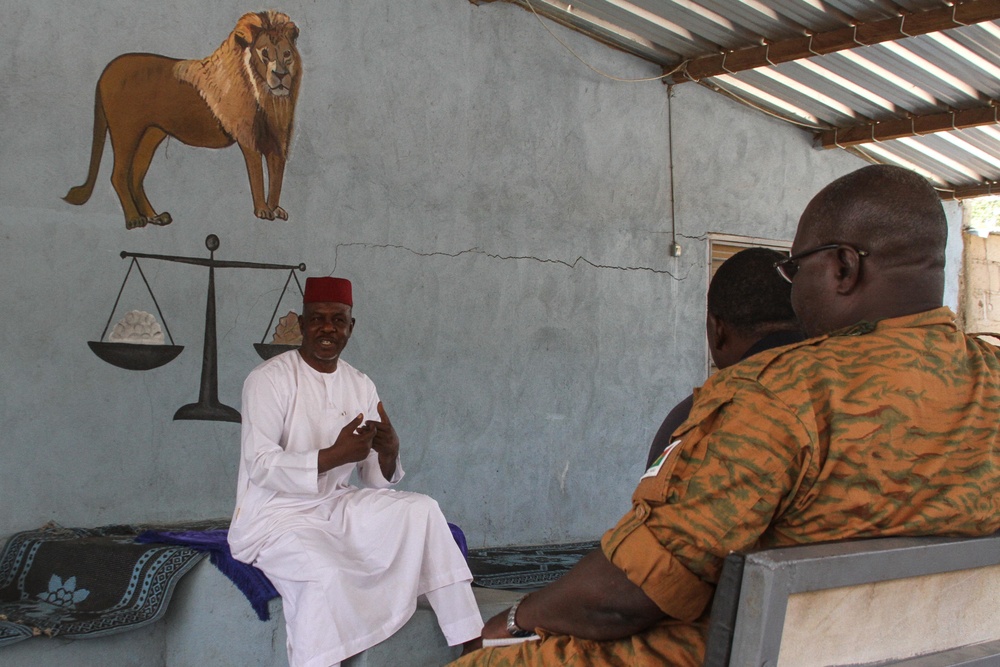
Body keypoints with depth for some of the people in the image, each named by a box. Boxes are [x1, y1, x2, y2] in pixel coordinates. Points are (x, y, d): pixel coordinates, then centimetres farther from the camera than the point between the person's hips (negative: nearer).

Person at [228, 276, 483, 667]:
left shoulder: (361, 386, 6)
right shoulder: (269, 379, -11)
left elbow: (375, 479, 6)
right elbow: (260, 466, -20)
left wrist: (389, 452, -19)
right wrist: (334, 456, -31)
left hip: (336, 507, 6)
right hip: (273, 516, -6)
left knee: (421, 510, -12)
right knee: (326, 573, -34)